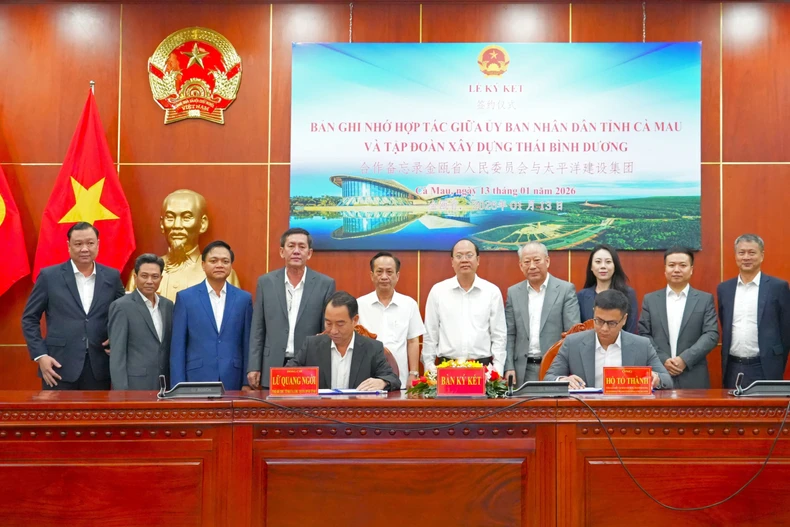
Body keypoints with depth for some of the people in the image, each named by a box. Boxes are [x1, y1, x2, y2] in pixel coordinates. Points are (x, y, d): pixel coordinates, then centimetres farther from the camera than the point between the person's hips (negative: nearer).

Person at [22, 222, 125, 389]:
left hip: (99, 368, 2)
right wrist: (40, 355, -6)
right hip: (59, 366, -2)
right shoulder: (49, 276, 1)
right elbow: (29, 318, 4)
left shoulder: (112, 277, 6)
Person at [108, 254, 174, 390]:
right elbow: (117, 354, -9)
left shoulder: (168, 305, 11)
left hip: (164, 384, 5)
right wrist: (121, 390, -14)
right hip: (135, 385, -5)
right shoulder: (121, 306, -6)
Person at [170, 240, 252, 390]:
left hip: (233, 381, 1)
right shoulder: (185, 297, 3)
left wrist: (247, 383, 2)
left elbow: (247, 344, 7)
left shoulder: (244, 298, 7)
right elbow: (178, 347, 1)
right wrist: (179, 387, -4)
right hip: (196, 380, -1)